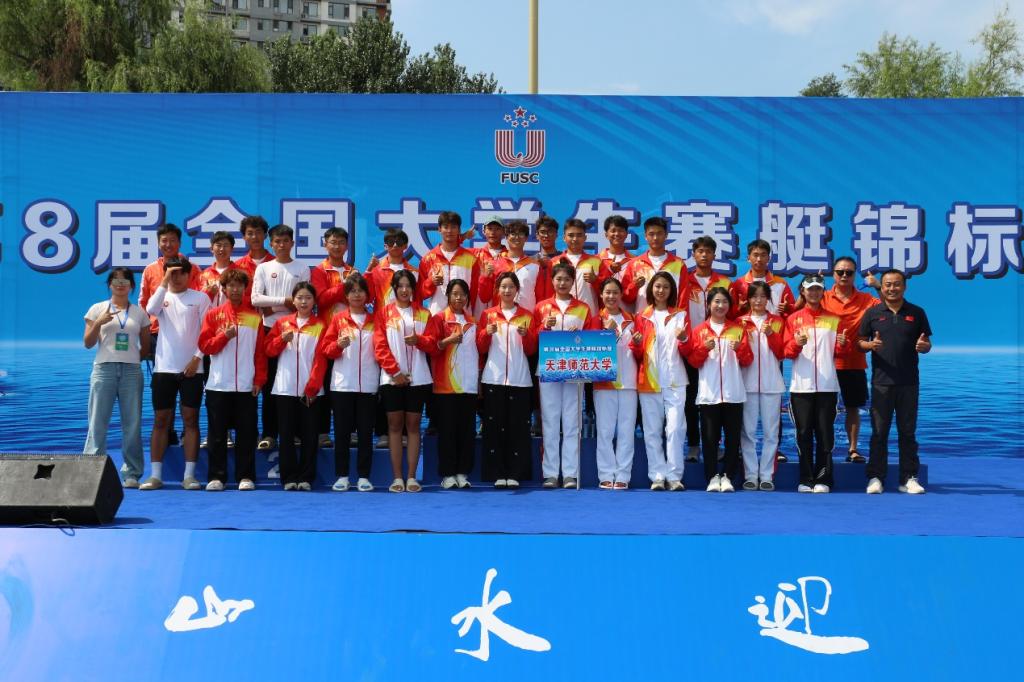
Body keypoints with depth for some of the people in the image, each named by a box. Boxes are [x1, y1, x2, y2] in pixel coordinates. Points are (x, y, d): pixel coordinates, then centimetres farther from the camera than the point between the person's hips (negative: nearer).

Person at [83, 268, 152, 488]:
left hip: (131, 371, 1)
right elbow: (88, 343, 4)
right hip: (104, 368, -1)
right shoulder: (98, 309, 7)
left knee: (132, 423, 0)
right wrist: (98, 323, -10)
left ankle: (131, 473, 5)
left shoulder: (139, 313, 11)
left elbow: (146, 346, 14)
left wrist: (135, 358, 0)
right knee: (98, 421, -4)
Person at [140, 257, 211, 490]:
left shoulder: (200, 298, 4)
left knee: (191, 420, 1)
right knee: (161, 420, 3)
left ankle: (189, 475, 5)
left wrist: (196, 358, -9)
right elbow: (150, 310, -15)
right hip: (164, 367, 1)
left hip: (191, 369, -1)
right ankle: (155, 475, 7)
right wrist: (164, 283, -15)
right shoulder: (162, 295, 8)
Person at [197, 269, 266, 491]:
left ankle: (245, 477, 7)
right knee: (217, 433, 2)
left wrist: (259, 379, -1)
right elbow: (205, 345, 2)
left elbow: (261, 352, 6)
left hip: (246, 386, 0)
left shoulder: (255, 317, 7)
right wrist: (225, 335, -13)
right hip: (218, 385, 0)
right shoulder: (213, 315, 8)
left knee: (246, 433, 1)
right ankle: (216, 477, 8)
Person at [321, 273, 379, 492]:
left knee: (366, 432, 2)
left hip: (368, 385, 0)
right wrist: (339, 345, -16)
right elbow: (326, 349, 3)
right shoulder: (338, 319, 7)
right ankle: (342, 476, 8)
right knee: (342, 431, 2)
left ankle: (363, 476, 8)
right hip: (342, 385, 0)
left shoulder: (374, 320, 8)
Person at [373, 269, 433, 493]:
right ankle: (397, 477, 2)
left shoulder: (423, 313, 10)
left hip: (418, 378, 1)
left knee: (413, 425, 2)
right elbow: (380, 346, -1)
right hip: (392, 378, -1)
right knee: (395, 425, 0)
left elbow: (432, 344, 3)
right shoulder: (384, 314, 6)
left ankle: (412, 477, 4)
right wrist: (395, 371, -11)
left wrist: (418, 339, -19)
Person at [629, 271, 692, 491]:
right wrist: (636, 343, -11)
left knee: (675, 427, -9)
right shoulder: (641, 317, 12)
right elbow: (637, 354, 10)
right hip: (648, 380, 1)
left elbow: (687, 351, 7)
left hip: (675, 381, -1)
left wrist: (683, 340, -14)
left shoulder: (681, 315, 11)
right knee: (652, 429, 0)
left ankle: (674, 476, -6)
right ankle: (657, 476, 4)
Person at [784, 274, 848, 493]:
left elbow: (838, 352, 10)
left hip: (827, 385, 0)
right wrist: (795, 344, -16)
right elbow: (786, 351, 4)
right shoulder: (793, 319, 9)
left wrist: (842, 344, -11)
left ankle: (823, 479, 2)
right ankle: (806, 480, 5)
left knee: (825, 433, -2)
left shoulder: (833, 319, 11)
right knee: (804, 433, -1)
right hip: (801, 385, 0)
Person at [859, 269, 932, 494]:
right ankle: (875, 477, 6)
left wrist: (924, 346, -11)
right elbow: (860, 342, 8)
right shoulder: (872, 313, 6)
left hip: (909, 382, 1)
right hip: (881, 381, -1)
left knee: (907, 431, 5)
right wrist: (871, 345, -14)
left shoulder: (916, 313, 8)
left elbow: (926, 343, 12)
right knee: (879, 432, 1)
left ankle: (908, 478, 10)